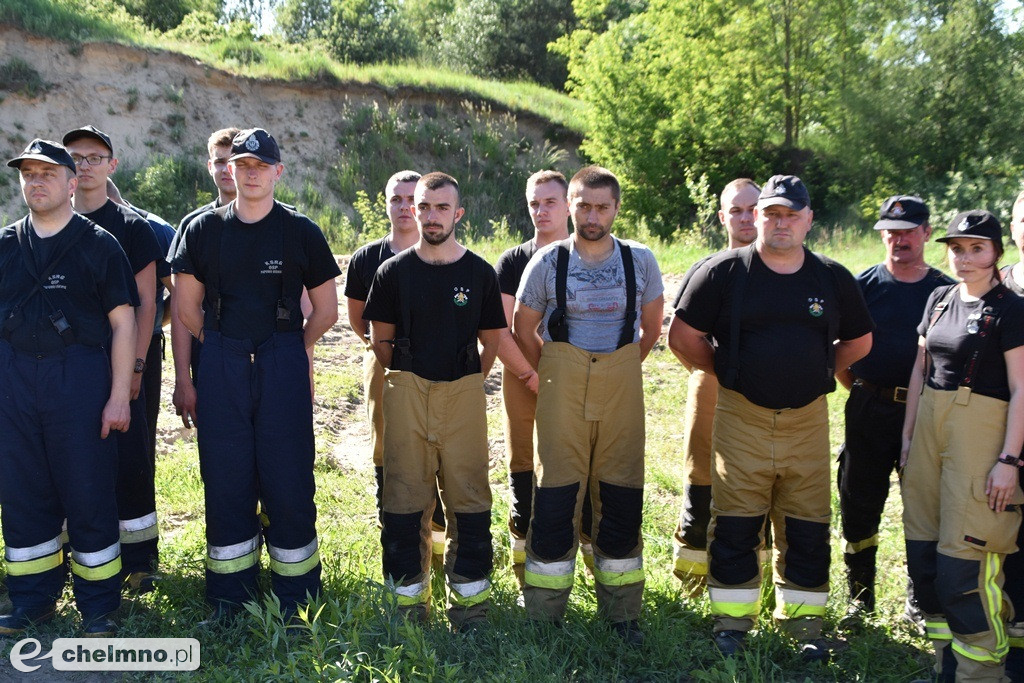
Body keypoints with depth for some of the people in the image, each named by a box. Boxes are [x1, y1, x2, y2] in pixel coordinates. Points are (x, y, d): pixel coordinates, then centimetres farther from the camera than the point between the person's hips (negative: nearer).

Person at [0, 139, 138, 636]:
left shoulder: (98, 244, 0)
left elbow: (122, 323, -4)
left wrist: (119, 396, -9)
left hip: (80, 376, -4)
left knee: (88, 492, 1)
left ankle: (98, 607, 13)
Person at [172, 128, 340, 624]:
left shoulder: (300, 231, 2)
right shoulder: (203, 229, 8)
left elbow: (326, 309, 7)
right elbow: (187, 303, 14)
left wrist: (291, 348, 10)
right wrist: (219, 346, 11)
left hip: (283, 364, -2)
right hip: (220, 365, 2)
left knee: (288, 479, 0)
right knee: (225, 479, 6)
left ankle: (296, 595, 12)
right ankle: (229, 596, 19)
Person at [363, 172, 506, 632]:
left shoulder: (479, 272, 4)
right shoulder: (393, 271, 5)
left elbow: (491, 340, 11)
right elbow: (380, 339, 12)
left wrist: (469, 381, 8)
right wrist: (405, 378, 9)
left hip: (463, 393, 0)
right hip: (406, 393, 1)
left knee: (469, 498, 2)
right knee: (404, 498, 5)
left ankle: (469, 596, 16)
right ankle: (408, 594, 20)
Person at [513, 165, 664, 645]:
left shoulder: (640, 260, 3)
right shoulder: (548, 262, -1)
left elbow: (651, 328, 15)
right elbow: (523, 329, 9)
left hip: (622, 390, 2)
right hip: (563, 388, -1)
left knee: (621, 499, 6)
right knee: (555, 497, -1)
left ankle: (621, 614, 22)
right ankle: (543, 616, 13)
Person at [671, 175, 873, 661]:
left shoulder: (833, 278, 5)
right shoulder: (724, 272, -4)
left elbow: (859, 342, 18)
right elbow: (684, 338, 0)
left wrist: (814, 374, 11)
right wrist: (728, 374, 5)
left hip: (808, 421, 2)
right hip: (741, 419, -2)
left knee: (807, 528, 10)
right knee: (735, 525, 5)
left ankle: (803, 621, 27)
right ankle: (732, 618, 21)